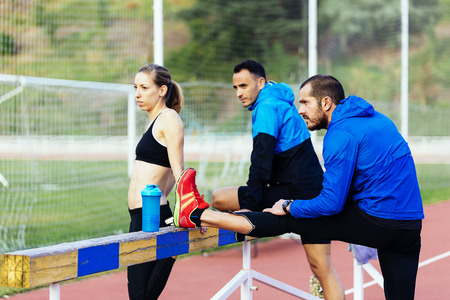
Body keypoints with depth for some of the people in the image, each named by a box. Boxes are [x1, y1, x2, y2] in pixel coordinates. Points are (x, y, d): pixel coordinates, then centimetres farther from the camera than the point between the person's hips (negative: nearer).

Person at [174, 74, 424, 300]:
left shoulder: (342, 135, -12)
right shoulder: (374, 118, 16)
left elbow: (331, 203, -16)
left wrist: (289, 207, 0)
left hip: (377, 224, -8)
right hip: (409, 229, 8)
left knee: (285, 219, 0)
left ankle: (196, 215, 7)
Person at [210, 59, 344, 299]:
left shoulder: (267, 107, -11)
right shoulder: (281, 101, 18)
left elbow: (261, 161, -19)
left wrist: (250, 206, -18)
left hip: (295, 196, -10)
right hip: (314, 195, 10)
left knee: (219, 198, -11)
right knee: (322, 268, 9)